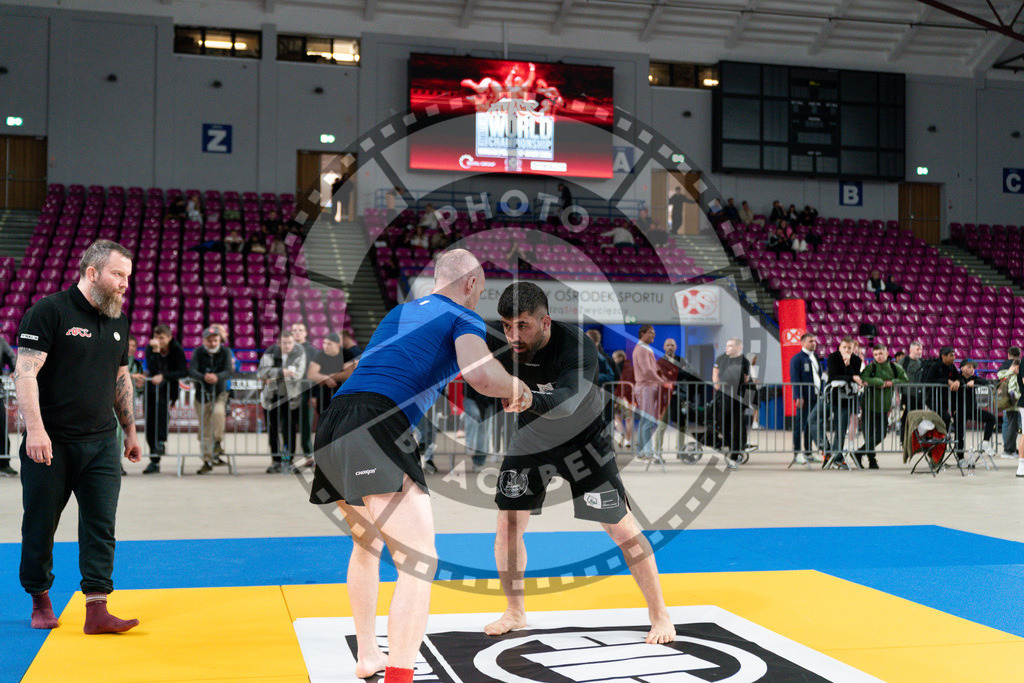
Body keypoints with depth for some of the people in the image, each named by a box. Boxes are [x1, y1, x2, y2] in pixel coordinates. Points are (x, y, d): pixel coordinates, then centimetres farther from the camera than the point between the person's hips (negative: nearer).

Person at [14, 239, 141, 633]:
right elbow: (25, 373, -13)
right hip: (50, 444, -5)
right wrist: (35, 429, -21)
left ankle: (97, 609, 1)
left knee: (101, 526, -1)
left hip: (102, 444, 5)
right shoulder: (49, 312, -8)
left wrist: (130, 430, 21)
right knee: (40, 526, 8)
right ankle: (40, 601, 26)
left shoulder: (119, 322, 13)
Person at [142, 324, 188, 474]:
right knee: (150, 425, -4)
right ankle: (154, 461, 3)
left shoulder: (177, 350, -8)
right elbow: (152, 371, -18)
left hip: (170, 387, -3)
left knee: (161, 402, -36)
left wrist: (163, 376, -29)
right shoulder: (150, 349, -4)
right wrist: (155, 351, -26)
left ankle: (161, 442, -32)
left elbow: (183, 372, -19)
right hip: (152, 388, 3)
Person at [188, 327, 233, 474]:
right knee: (204, 430, 3)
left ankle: (217, 444, -20)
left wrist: (217, 377, -39)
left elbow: (228, 371, -17)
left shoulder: (225, 352, -4)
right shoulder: (198, 353, -4)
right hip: (202, 395, 1)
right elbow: (191, 371, -18)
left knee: (218, 412, -33)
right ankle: (208, 461, 13)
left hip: (220, 393, -1)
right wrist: (204, 377, -39)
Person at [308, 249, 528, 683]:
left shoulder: (400, 312, 30)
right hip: (377, 426, -8)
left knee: (366, 545, 27)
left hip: (333, 424, 8)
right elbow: (479, 374, -13)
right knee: (419, 562, -8)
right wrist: (517, 391, 7)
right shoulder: (464, 318, 7)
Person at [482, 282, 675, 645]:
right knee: (508, 523, -2)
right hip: (532, 437, 4)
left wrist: (526, 399, -70)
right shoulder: (500, 345, -23)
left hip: (582, 437, -3)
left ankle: (659, 615, 12)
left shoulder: (577, 346, -36)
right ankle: (515, 613, 20)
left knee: (620, 526, -5)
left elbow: (566, 402, -52)